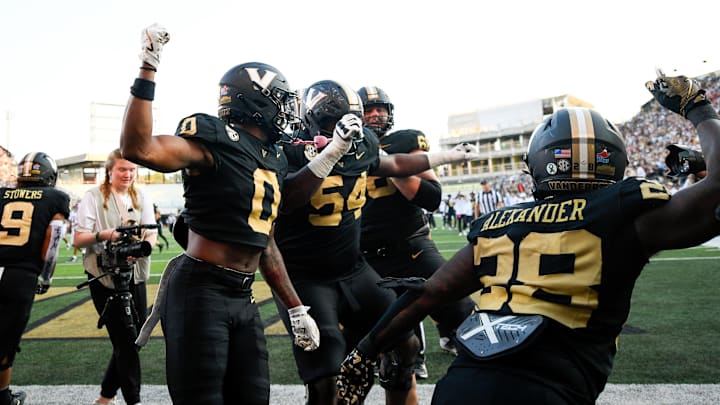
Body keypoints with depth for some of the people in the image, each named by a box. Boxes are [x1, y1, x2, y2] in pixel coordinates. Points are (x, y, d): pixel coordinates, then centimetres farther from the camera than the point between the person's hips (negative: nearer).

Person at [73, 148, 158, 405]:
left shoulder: (142, 198, 10)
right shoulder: (93, 197, -3)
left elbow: (152, 234, 2)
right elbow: (78, 240, -7)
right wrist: (104, 235, -26)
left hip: (135, 276, 5)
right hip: (104, 277, -5)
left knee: (131, 339, 10)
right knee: (126, 340, -4)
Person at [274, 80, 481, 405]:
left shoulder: (360, 145, 1)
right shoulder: (293, 153, -19)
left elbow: (396, 165, 19)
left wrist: (451, 156, 29)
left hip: (353, 270, 7)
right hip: (305, 278, -7)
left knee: (403, 343, 14)